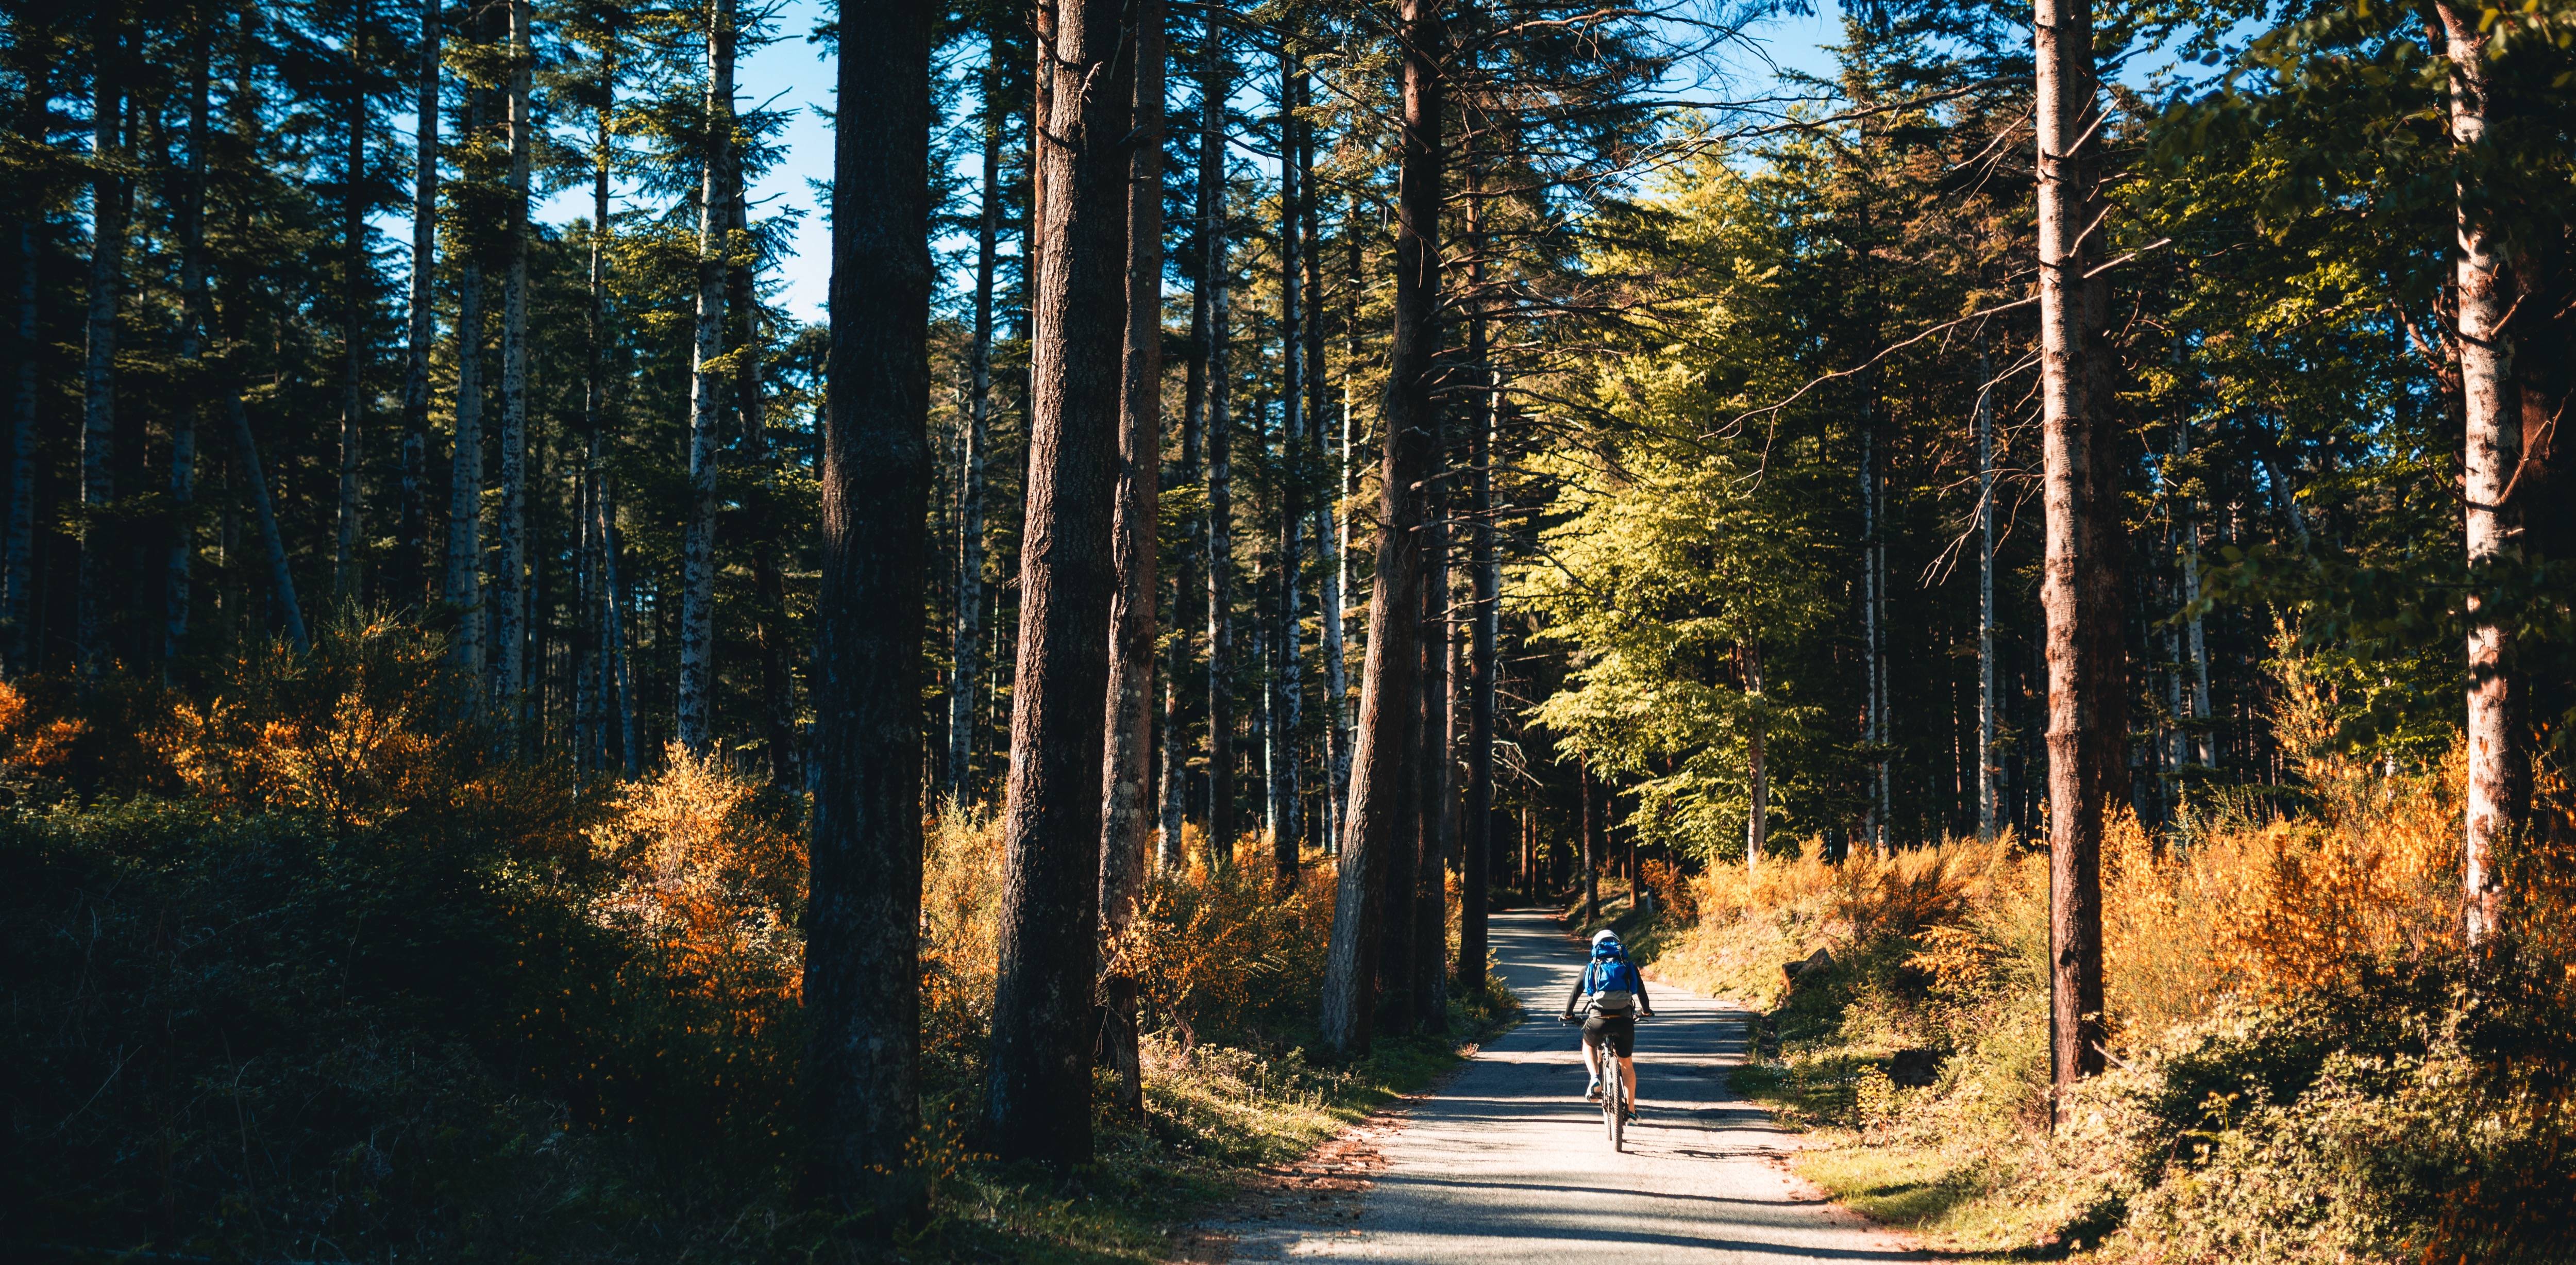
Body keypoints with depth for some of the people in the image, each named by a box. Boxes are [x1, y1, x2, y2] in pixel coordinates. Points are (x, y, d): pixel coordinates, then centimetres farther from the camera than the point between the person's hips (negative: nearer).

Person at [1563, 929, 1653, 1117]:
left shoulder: (1590, 968, 15)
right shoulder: (1628, 967, 16)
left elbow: (1575, 993, 17)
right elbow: (1641, 991, 24)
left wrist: (1568, 1015, 33)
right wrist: (1646, 1011, 44)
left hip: (1598, 1020, -1)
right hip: (1624, 1020, 1)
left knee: (1589, 1046, 31)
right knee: (1627, 1064, 18)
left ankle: (1595, 1078, 5)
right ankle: (1631, 1109, 18)